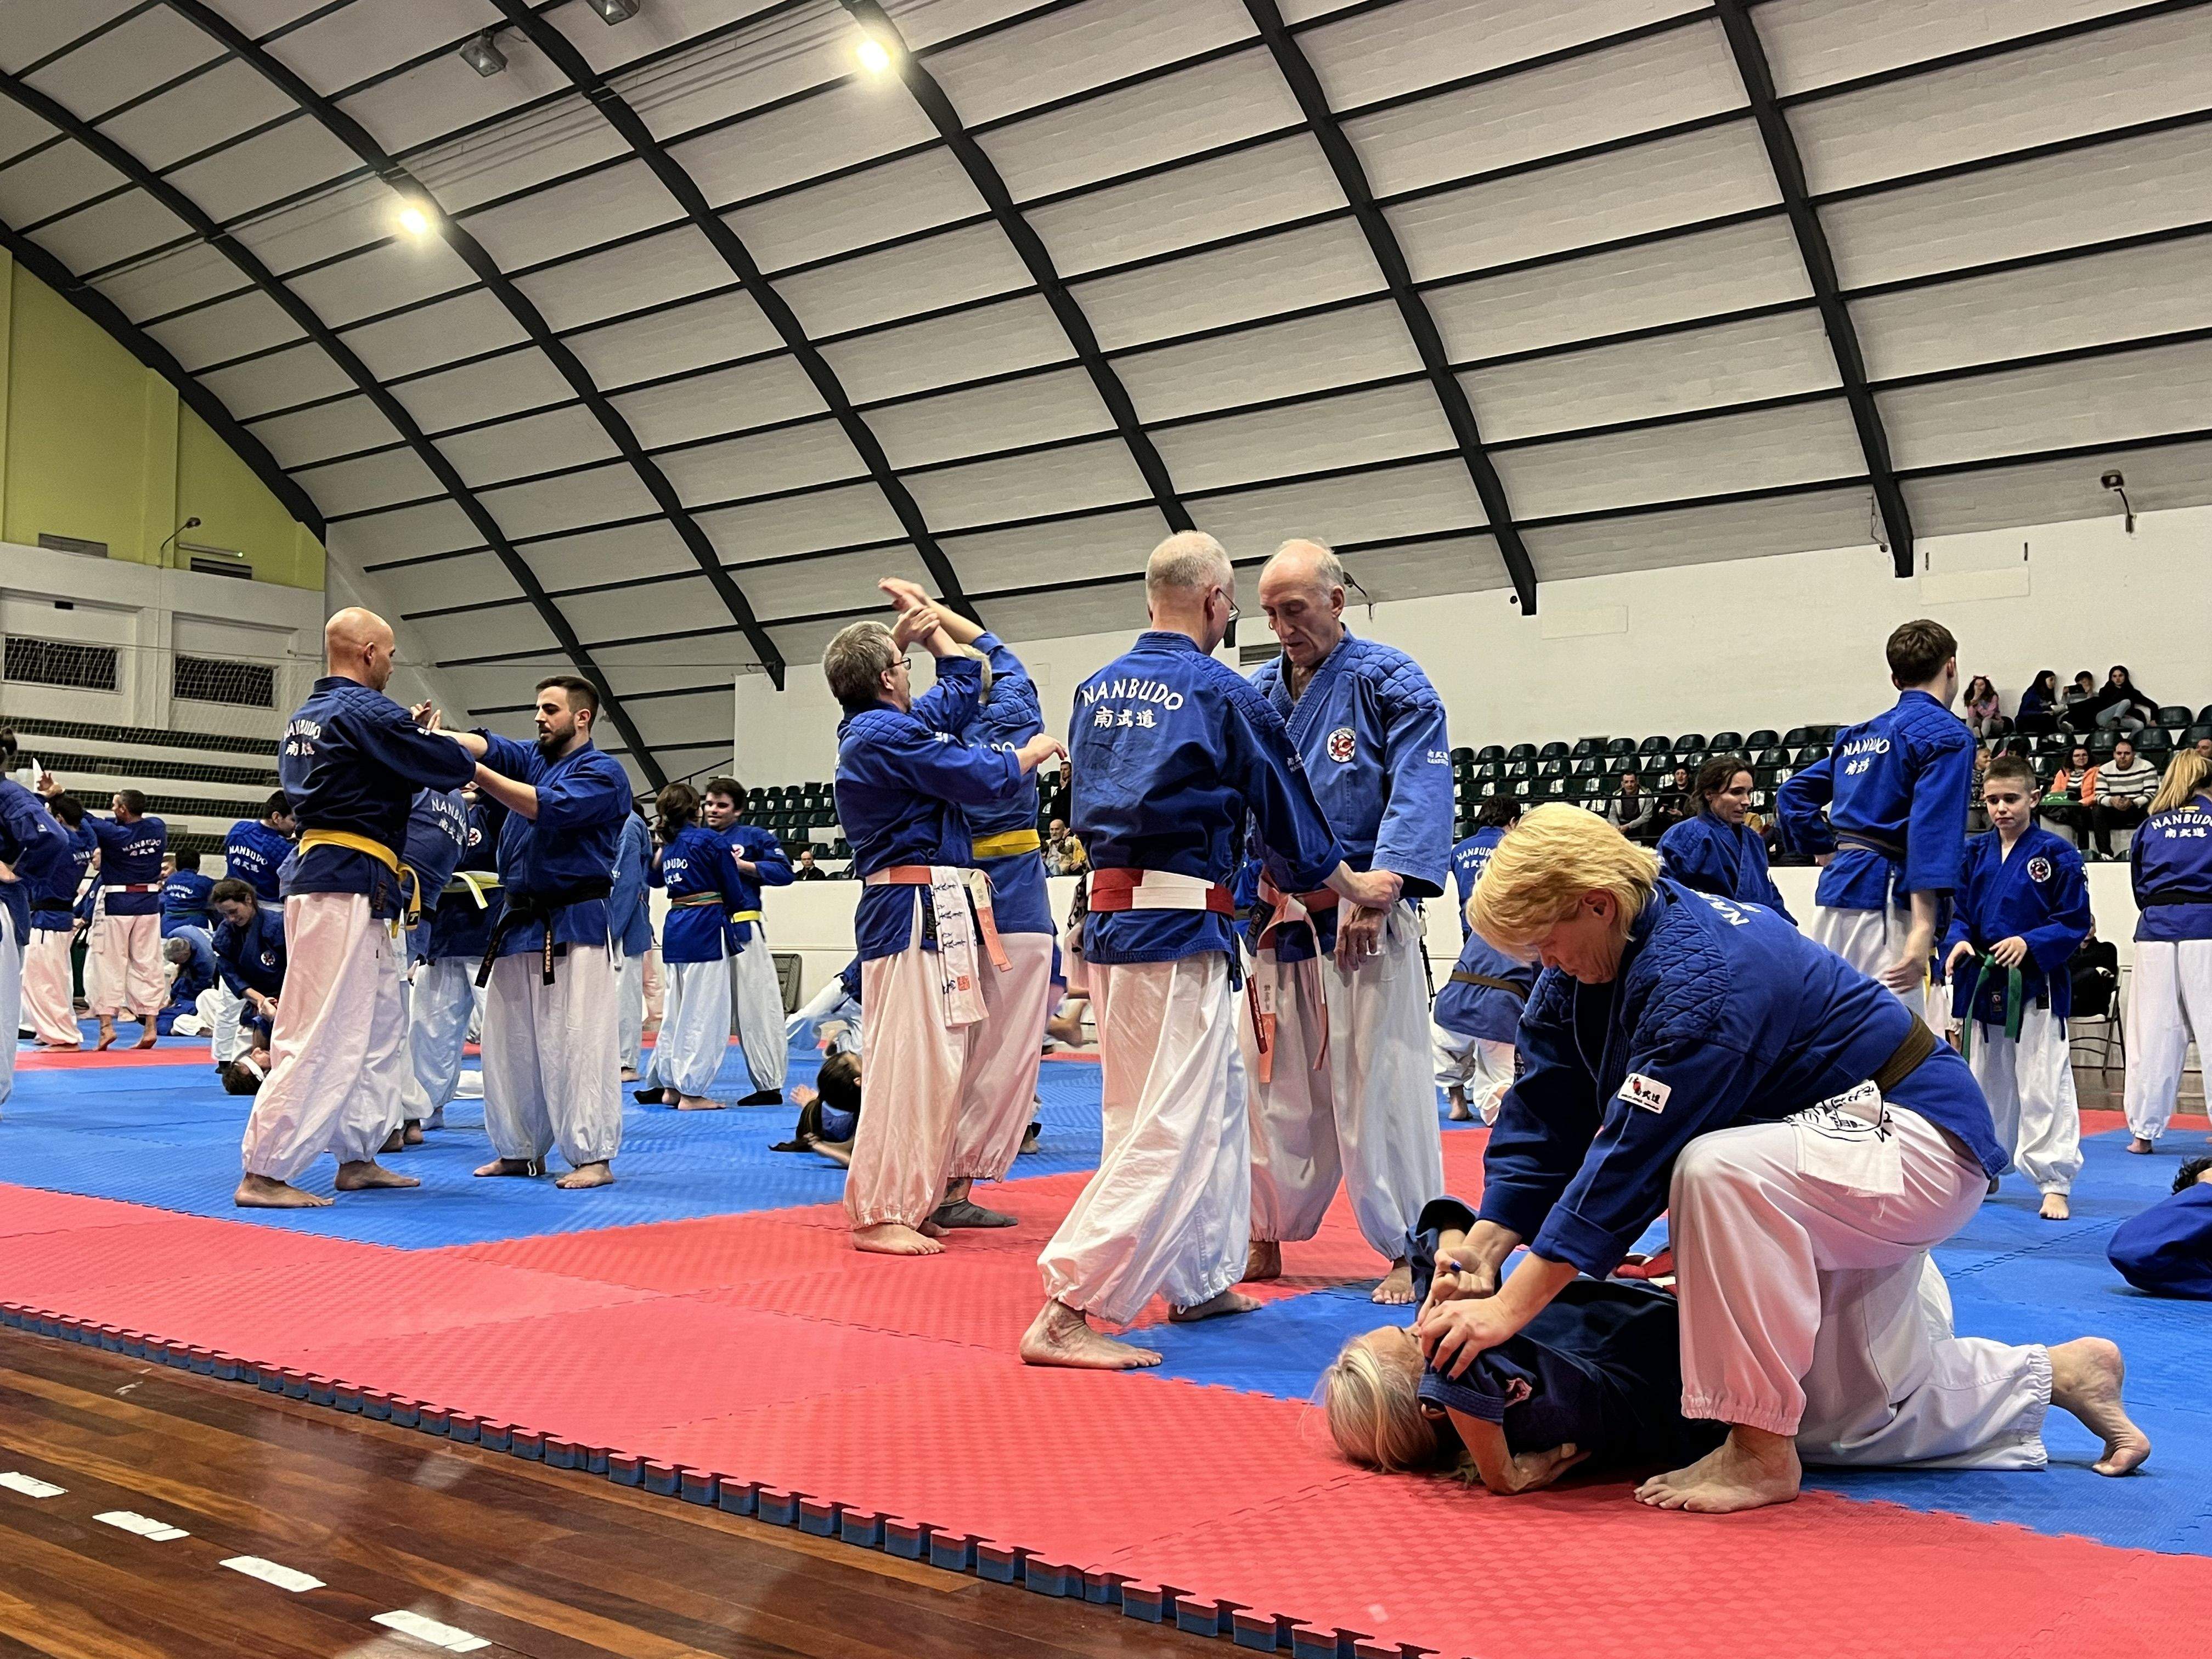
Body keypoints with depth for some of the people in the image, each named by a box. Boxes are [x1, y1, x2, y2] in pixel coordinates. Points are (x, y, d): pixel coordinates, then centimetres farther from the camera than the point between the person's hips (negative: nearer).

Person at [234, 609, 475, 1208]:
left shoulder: (307, 715, 17)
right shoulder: (366, 712, -13)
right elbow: (449, 766, -14)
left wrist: (408, 734, 18)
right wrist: (431, 738, 9)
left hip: (318, 870, 10)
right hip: (347, 885, -10)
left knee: (383, 1024, 17)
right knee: (323, 1034, -8)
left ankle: (358, 1157, 23)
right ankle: (265, 1174, -5)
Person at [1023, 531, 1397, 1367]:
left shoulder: (1096, 688, 12)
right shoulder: (1223, 694, -9)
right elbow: (1286, 807, 0)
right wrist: (1355, 885, 17)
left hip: (1110, 914, 8)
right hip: (1180, 927, -8)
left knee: (1217, 1105, 20)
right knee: (1169, 1129, -6)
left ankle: (1201, 1280, 30)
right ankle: (1065, 1315, -9)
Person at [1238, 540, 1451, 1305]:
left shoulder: (1391, 682, -4)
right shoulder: (1256, 693, 12)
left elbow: (1418, 795, -12)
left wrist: (1376, 889, -22)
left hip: (1362, 923, -5)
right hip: (1275, 919, 5)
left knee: (1377, 1088, -2)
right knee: (1274, 1085, 12)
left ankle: (1407, 1252, 10)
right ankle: (1265, 1241, 26)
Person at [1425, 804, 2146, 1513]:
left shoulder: (1701, 976, -32)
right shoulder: (1586, 966, -5)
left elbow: (1630, 1159, -36)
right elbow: (1542, 1122, -6)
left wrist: (1511, 1306, -35)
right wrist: (1477, 1256, -16)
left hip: (1920, 1141, -10)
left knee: (1716, 1173, -39)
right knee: (1845, 1425, 15)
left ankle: (1761, 1450, -24)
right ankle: (2060, 1373, 32)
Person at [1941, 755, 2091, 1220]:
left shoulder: (2056, 855, -7)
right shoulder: (1975, 853, 7)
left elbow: (2074, 923, -7)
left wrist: (2029, 944, -22)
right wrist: (1959, 943, -10)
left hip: (2036, 987, -5)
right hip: (1982, 984, 5)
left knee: (2044, 1088, -4)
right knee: (1985, 1083, 15)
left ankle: (2054, 1185, 2)